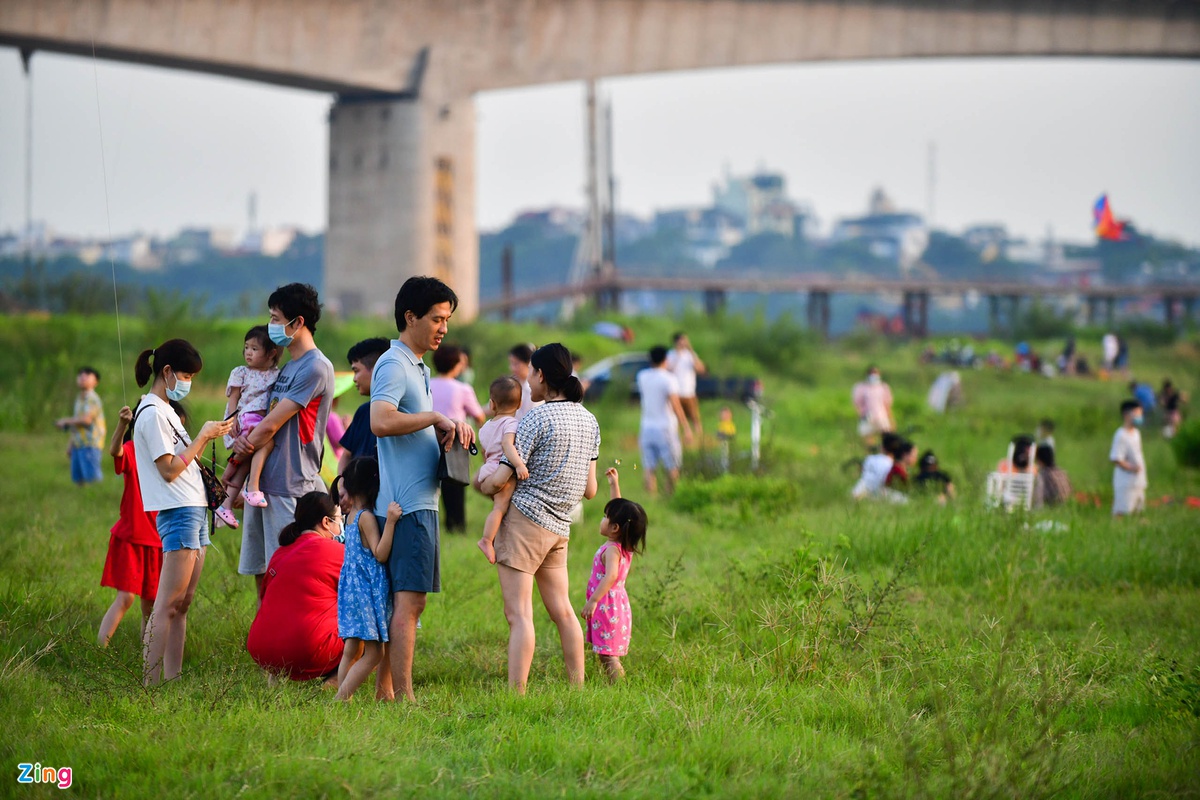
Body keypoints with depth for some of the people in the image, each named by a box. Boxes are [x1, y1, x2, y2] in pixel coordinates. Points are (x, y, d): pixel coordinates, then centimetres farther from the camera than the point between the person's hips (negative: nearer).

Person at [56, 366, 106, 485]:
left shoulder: (92, 399, -10)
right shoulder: (79, 399, 18)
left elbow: (86, 419, -21)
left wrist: (66, 421, -8)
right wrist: (71, 444, 20)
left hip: (90, 444, -9)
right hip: (78, 444, 9)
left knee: (92, 477, -12)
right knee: (77, 478, 7)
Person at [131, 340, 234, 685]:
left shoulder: (165, 410, 20)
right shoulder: (152, 413, -11)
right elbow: (169, 470, -15)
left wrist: (209, 436, 12)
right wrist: (203, 437, -9)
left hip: (194, 510, 10)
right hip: (178, 512, -10)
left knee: (182, 604, 6)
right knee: (168, 604, -13)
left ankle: (172, 679, 6)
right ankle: (151, 683, -15)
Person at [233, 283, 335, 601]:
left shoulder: (315, 368, -12)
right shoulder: (288, 366, 18)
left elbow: (271, 424, -14)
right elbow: (265, 418, 21)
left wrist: (244, 448, 0)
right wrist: (240, 439, -1)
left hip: (291, 486, -9)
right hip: (263, 484, 9)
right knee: (260, 569, 11)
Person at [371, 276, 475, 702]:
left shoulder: (417, 366, 21)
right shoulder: (394, 365, -11)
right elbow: (381, 421, -27)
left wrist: (445, 430, 12)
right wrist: (435, 417, -21)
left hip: (419, 501, 10)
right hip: (407, 502, -10)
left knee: (404, 600, 9)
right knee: (409, 601, -12)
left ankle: (388, 692, 11)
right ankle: (403, 697, -13)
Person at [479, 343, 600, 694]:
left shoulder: (537, 418, -12)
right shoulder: (589, 420, 11)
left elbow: (499, 480, -13)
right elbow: (590, 490, 15)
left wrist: (480, 484, 8)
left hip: (524, 519, -8)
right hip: (560, 527, 8)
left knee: (519, 613, -10)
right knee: (562, 610, 13)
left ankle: (516, 693, -14)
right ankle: (578, 687, 15)